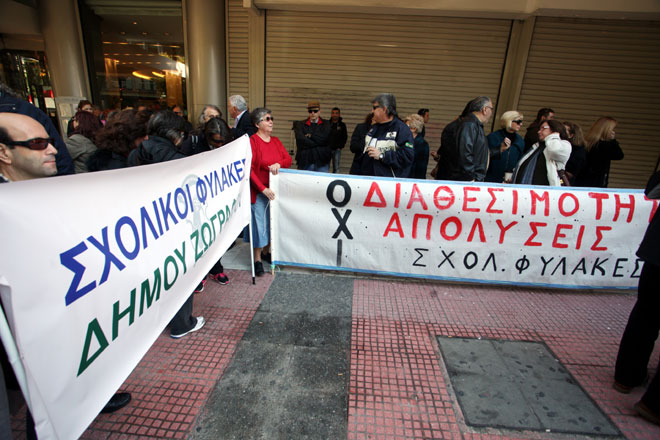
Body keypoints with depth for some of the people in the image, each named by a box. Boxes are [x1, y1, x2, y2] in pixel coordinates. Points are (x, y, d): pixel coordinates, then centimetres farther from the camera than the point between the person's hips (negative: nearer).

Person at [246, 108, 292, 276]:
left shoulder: (276, 141, 11)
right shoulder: (252, 141, -10)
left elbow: (288, 159, 5)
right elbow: (249, 169, -17)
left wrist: (279, 164, -19)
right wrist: (263, 189, -22)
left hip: (276, 189, 6)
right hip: (259, 191, -6)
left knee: (273, 221, 14)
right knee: (260, 223, -1)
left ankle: (266, 252, 33)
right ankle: (257, 259, 13)